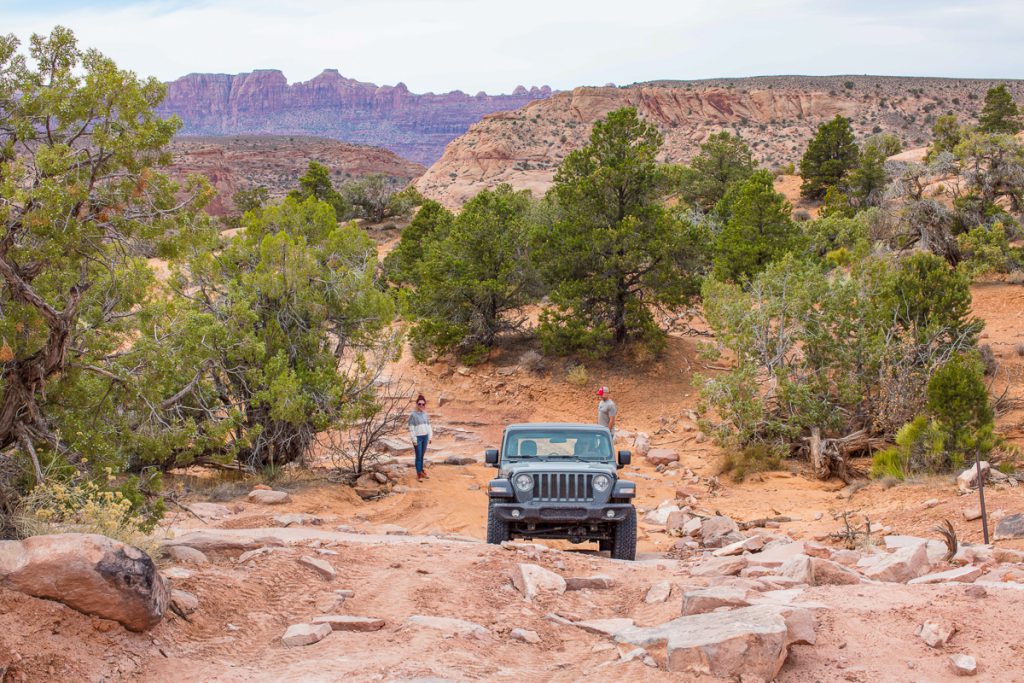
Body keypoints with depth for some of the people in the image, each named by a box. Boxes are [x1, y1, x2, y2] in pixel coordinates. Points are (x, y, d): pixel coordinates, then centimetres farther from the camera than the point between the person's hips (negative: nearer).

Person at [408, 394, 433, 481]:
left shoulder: (425, 414, 8)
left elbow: (428, 426, 15)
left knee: (422, 455, 13)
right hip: (418, 438, -5)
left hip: (425, 437, 5)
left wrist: (430, 437, 11)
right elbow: (411, 428, -11)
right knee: (418, 456, -1)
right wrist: (414, 439, -13)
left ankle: (421, 470, 25)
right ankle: (419, 474, 6)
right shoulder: (413, 415, -10)